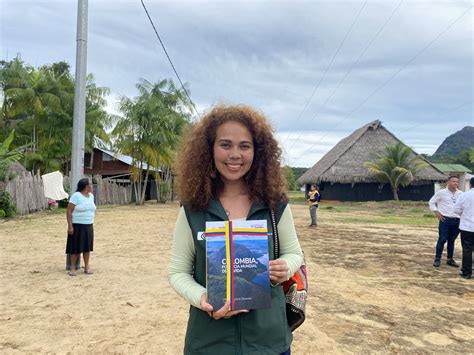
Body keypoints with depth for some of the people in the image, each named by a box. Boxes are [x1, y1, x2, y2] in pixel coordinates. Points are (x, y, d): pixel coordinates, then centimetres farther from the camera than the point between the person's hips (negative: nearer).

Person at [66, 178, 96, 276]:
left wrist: (92, 224, 13)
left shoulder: (91, 196, 8)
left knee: (87, 246, 9)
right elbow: (69, 211, -14)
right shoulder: (76, 196, -12)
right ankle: (72, 268, 11)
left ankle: (87, 266, 18)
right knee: (75, 247, 1)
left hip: (88, 226, 6)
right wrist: (70, 226, -18)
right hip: (77, 226, -6)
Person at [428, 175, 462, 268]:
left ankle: (450, 259, 23)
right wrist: (436, 212, -5)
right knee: (442, 239, -2)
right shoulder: (441, 193, -3)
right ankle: (437, 259, 7)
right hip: (445, 220, -3)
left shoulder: (461, 194, 6)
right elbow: (431, 202, 3)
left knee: (452, 240, 12)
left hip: (457, 220, 4)